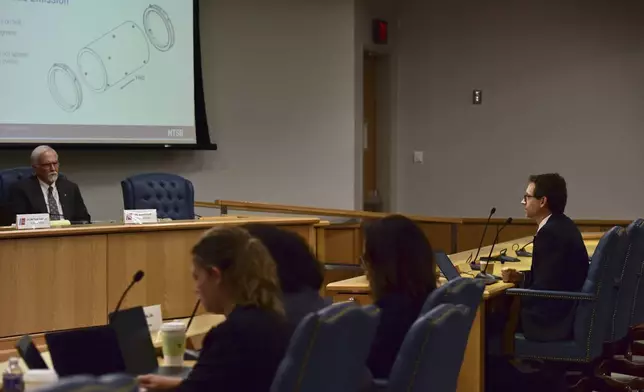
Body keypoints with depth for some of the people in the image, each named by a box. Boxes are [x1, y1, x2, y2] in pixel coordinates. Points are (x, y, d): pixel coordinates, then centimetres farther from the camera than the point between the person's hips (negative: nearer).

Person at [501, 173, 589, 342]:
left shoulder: (550, 232, -21)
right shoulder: (562, 226, 9)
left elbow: (543, 288, -22)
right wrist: (521, 277, 7)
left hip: (554, 320, -9)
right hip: (567, 312, 9)